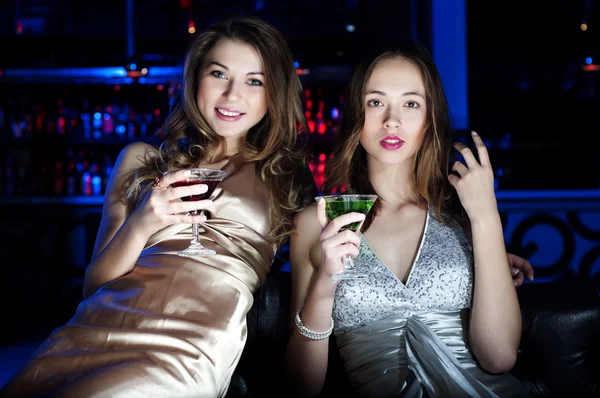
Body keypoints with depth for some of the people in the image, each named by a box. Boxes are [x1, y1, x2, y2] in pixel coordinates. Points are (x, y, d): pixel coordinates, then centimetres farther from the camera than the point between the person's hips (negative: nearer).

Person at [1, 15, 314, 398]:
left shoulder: (285, 176, 16)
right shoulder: (142, 160, 18)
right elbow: (93, 286, 13)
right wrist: (139, 226, -3)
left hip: (189, 346, -2)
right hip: (95, 325, 3)